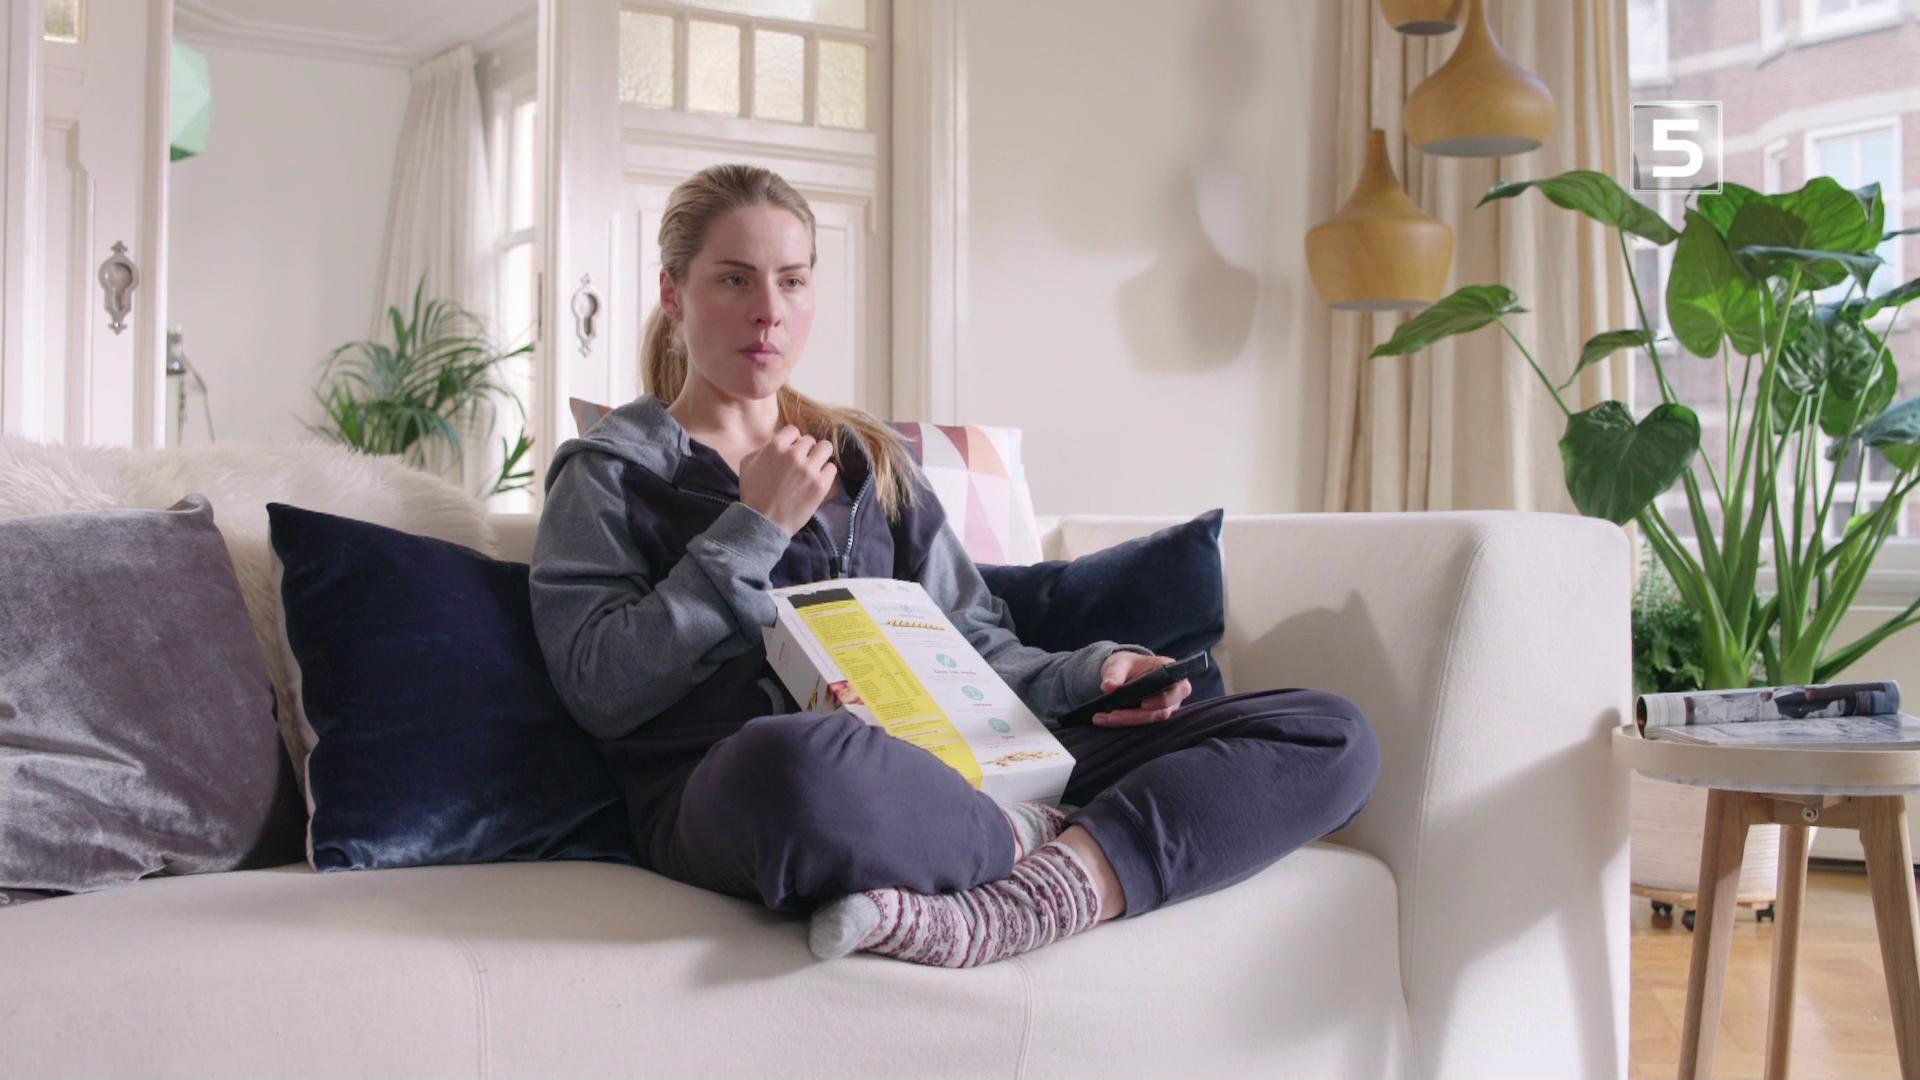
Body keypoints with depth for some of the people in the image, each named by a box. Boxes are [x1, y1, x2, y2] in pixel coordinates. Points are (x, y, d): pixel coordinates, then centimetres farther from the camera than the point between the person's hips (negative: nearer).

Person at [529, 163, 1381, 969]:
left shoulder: (872, 461, 27)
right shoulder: (610, 471, 15)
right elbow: (601, 688, 0)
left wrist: (1086, 675, 1)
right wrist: (754, 530, -3)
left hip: (939, 772, 5)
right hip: (729, 788, -5)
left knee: (1328, 735, -12)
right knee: (800, 768, -46)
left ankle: (1001, 912, -32)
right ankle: (1043, 847, -17)